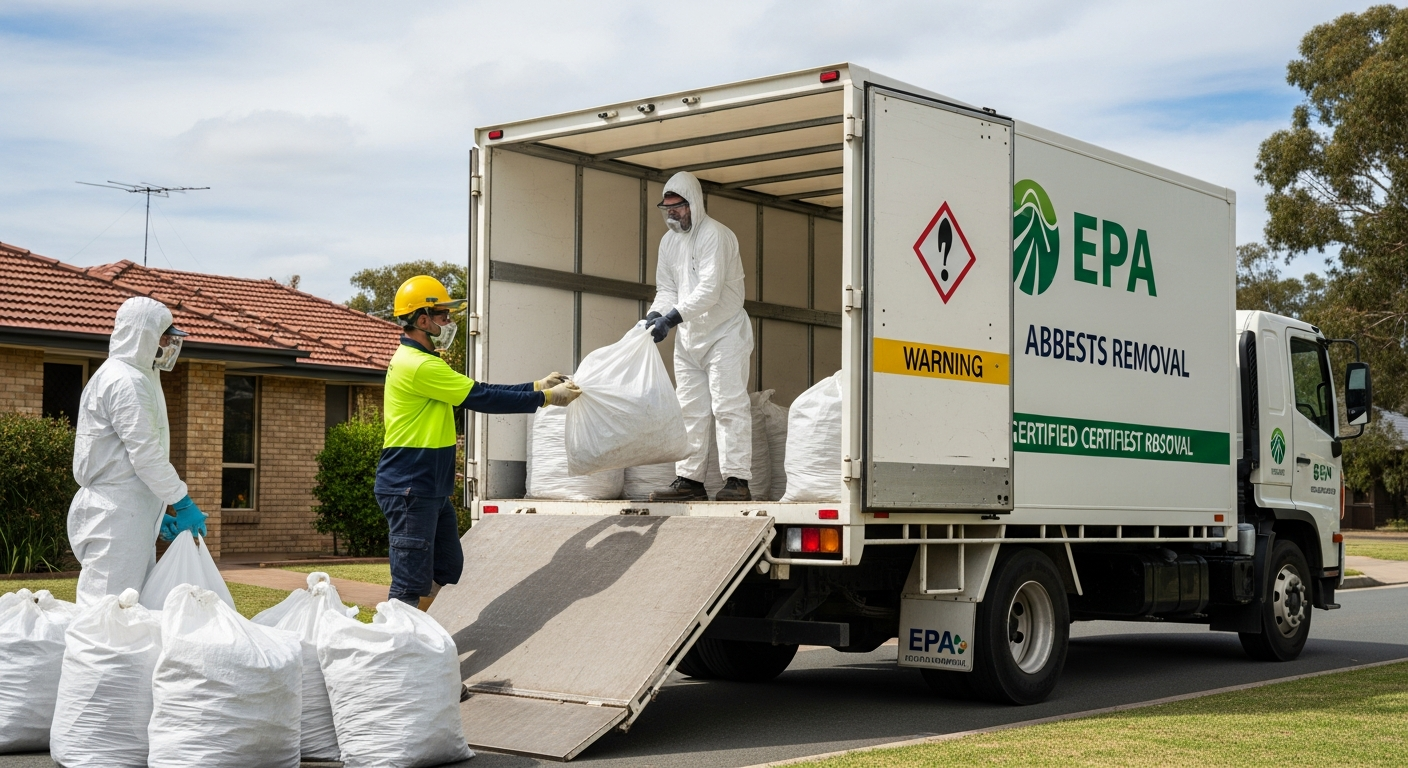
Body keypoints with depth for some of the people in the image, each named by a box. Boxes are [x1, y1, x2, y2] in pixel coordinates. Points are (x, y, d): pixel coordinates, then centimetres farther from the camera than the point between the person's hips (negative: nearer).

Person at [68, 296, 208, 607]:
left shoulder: (135, 378, 20)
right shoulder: (126, 381, -13)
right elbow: (145, 455, -18)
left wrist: (156, 512, 20)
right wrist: (184, 504, -12)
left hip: (131, 514, 10)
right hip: (116, 515, -10)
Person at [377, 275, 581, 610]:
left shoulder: (421, 361, 16)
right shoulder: (418, 365, -18)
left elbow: (478, 393, 15)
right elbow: (482, 398, -17)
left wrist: (536, 387, 9)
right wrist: (546, 398, -10)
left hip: (432, 490, 11)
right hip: (409, 490, -11)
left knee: (447, 566, 17)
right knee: (411, 584, -8)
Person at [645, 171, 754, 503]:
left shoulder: (714, 235, -17)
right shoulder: (669, 240, 9)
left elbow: (709, 290, -26)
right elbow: (667, 288, 12)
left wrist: (671, 318, -32)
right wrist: (656, 313, -9)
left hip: (724, 333, -8)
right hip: (688, 337, 8)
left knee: (728, 407, -10)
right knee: (690, 411, 8)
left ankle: (737, 481, -10)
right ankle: (689, 481, 12)